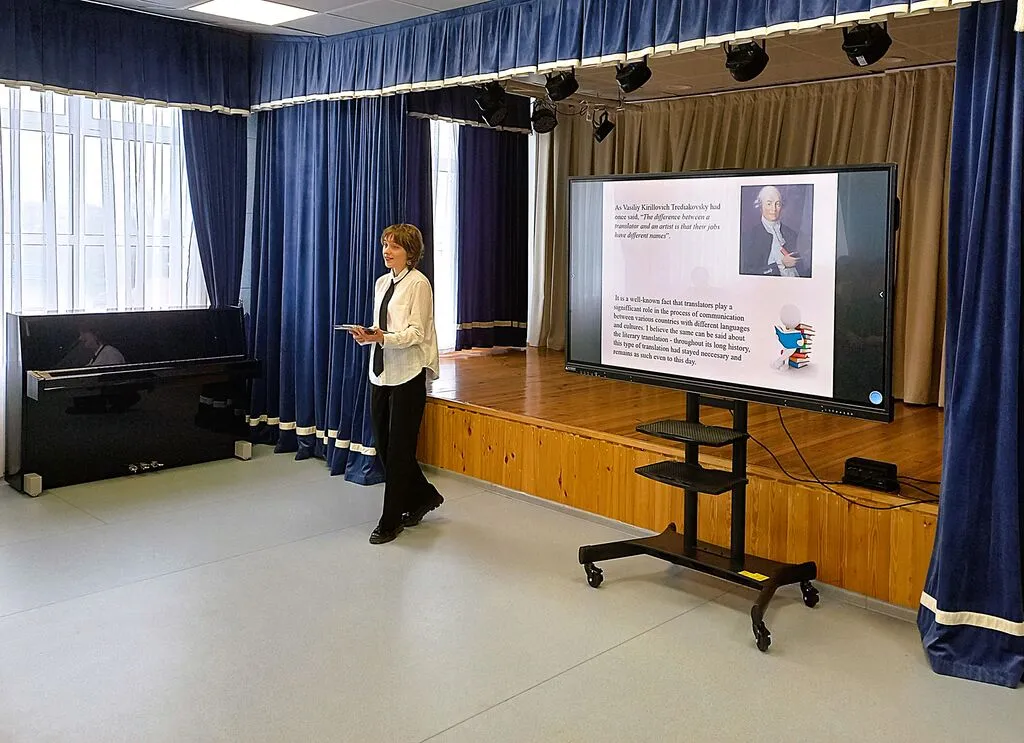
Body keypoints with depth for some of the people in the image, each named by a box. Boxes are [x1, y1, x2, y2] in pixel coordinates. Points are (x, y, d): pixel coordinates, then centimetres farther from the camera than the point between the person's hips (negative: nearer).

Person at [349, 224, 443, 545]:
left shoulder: (418, 283, -8)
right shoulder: (381, 283, 14)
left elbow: (415, 333, -14)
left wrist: (383, 337, -29)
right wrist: (368, 336, -4)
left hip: (407, 374, -8)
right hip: (381, 371, 8)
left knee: (398, 448, -1)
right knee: (383, 444, 11)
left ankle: (390, 521, 10)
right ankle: (423, 496, 30)